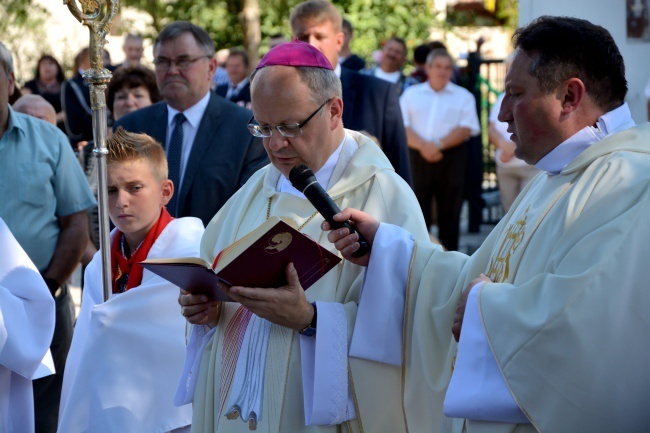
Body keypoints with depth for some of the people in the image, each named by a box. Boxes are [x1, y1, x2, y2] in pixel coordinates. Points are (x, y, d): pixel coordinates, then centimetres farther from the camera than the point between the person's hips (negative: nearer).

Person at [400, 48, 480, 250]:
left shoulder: (463, 96, 9)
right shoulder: (411, 93, 12)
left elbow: (466, 129, -4)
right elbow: (402, 127, 1)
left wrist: (438, 145, -16)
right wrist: (423, 146, -15)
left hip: (451, 160, -1)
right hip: (418, 158, 1)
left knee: (449, 213, 2)